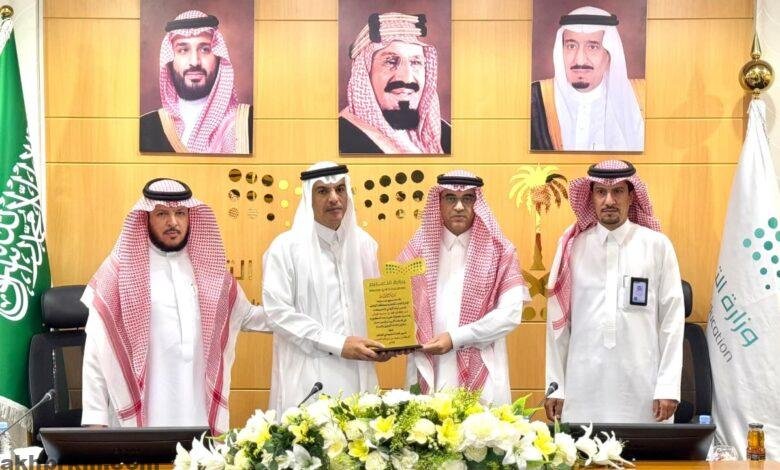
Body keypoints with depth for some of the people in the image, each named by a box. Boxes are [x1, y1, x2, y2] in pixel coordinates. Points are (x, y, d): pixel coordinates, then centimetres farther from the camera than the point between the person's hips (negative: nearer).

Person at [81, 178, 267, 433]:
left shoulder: (207, 268, 9)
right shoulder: (121, 269, -4)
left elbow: (245, 315, 21)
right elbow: (97, 352, -5)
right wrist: (95, 418, -9)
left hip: (198, 413, 4)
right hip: (138, 416, -3)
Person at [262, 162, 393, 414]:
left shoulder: (363, 243, 10)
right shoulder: (286, 247, -4)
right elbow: (278, 312, -11)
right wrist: (338, 345, -14)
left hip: (357, 374, 4)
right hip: (309, 378, -4)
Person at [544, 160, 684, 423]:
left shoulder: (657, 246, 2)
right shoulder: (573, 246, 5)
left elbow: (672, 317, 1)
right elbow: (558, 320, 6)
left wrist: (669, 387, -4)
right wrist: (555, 386, 4)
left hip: (641, 387, -1)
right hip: (583, 386, 1)